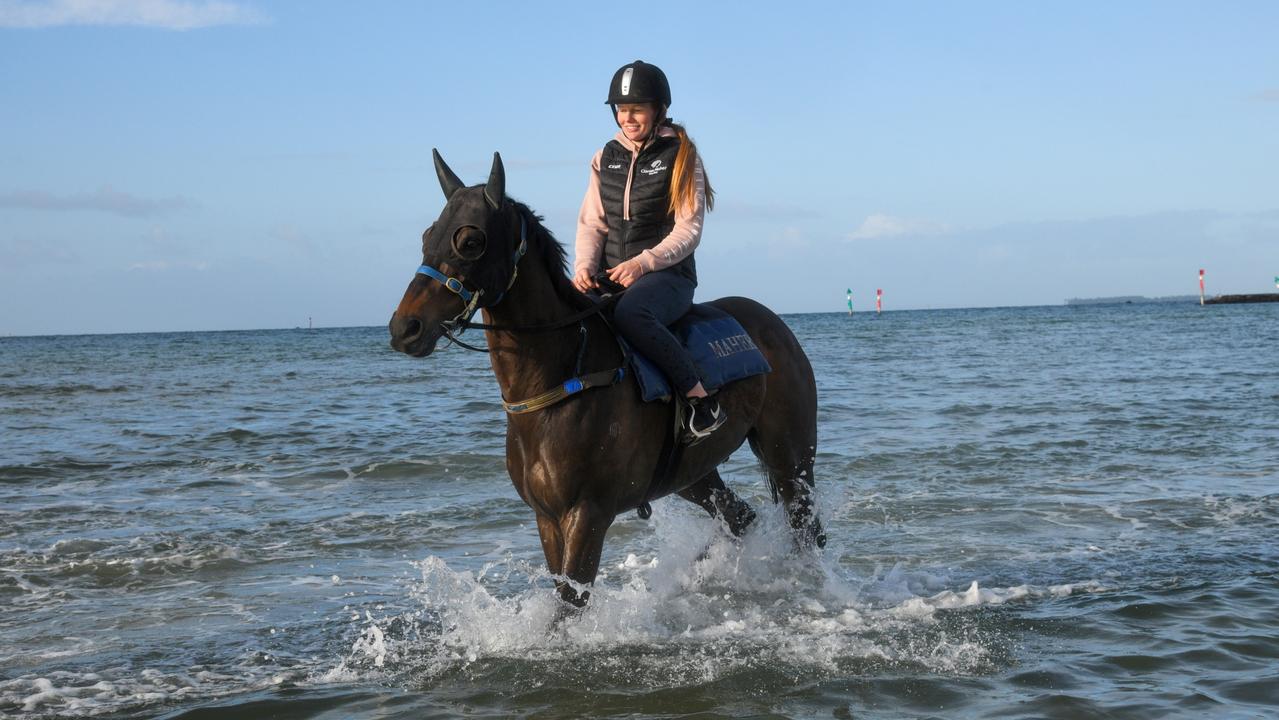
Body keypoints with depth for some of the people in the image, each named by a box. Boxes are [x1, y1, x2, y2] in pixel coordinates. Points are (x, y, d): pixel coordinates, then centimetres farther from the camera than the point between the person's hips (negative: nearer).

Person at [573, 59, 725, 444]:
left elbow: (688, 231, -6)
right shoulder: (606, 158, 15)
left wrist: (643, 263, -21)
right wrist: (584, 266, -8)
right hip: (611, 277, 6)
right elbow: (591, 221, 12)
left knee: (629, 314, -38)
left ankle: (702, 401, -31)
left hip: (667, 273, -5)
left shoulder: (681, 156, 0)